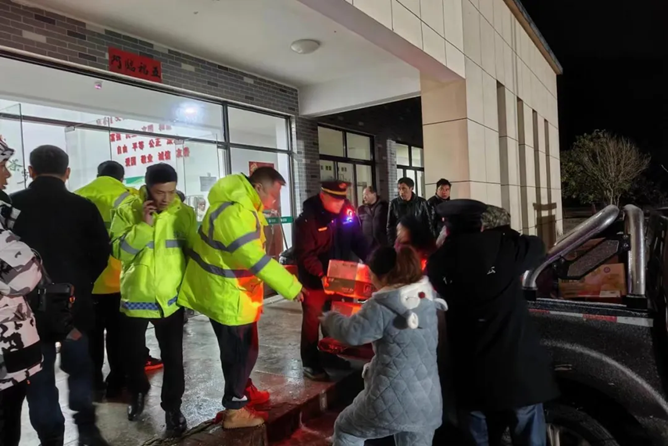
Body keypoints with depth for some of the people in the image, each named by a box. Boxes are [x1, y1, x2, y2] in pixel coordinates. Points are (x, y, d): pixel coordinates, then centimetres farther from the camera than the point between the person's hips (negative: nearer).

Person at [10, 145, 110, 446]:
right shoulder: (83, 206, -8)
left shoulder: (11, 205, -7)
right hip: (75, 301, 1)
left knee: (39, 373, 12)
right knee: (79, 366, 18)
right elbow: (101, 253, -4)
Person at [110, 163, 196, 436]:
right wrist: (144, 225, -25)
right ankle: (138, 392, 47)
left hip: (171, 298, 0)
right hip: (135, 296, 0)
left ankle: (172, 407, 24)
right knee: (133, 353, 18)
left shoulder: (184, 213, -4)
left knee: (173, 357, 5)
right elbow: (118, 251, -16)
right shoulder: (127, 211, -8)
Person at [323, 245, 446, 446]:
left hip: (391, 401, -6)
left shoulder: (384, 305, -19)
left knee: (346, 430, 21)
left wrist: (330, 318, 3)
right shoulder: (428, 297, 4)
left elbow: (351, 333, -18)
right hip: (427, 404, 6)